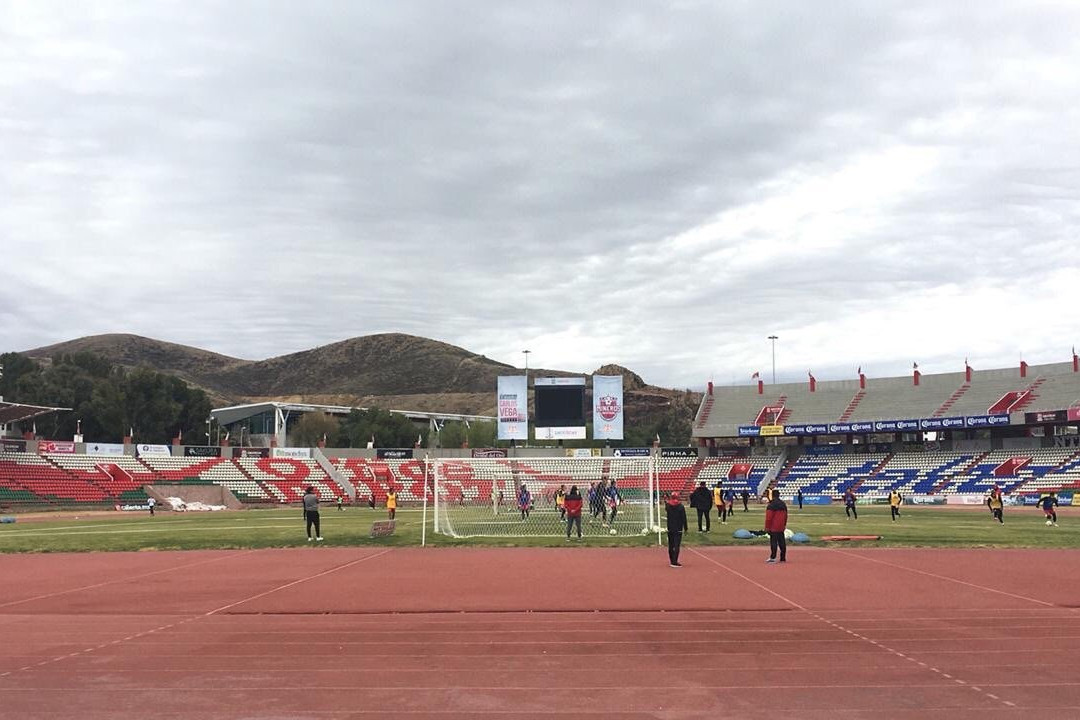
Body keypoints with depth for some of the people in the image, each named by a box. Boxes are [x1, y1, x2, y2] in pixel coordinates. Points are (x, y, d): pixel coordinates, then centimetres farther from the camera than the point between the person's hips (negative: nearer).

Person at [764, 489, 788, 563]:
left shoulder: (771, 505, -13)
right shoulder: (783, 504, 11)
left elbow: (768, 517, -15)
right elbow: (786, 516, 16)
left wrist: (767, 527, -9)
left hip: (773, 528, -7)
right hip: (781, 528, 7)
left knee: (773, 542, -6)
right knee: (782, 542, 10)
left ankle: (773, 557, -9)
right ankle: (783, 558, 13)